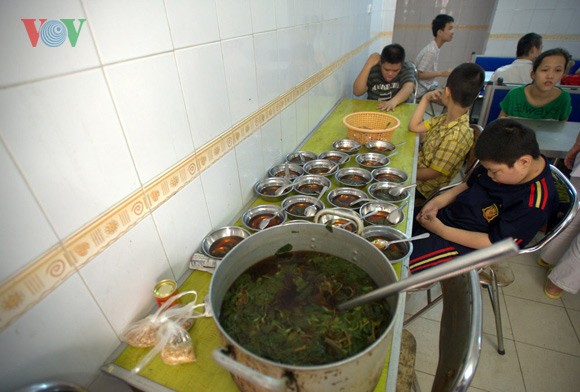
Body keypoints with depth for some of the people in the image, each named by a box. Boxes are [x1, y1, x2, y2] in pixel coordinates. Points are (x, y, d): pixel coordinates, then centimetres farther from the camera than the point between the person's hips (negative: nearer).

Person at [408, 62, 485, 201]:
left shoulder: (456, 136, -31)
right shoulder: (446, 118, -5)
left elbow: (432, 173, -24)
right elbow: (413, 127, 3)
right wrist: (425, 99, -5)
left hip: (423, 185, -7)